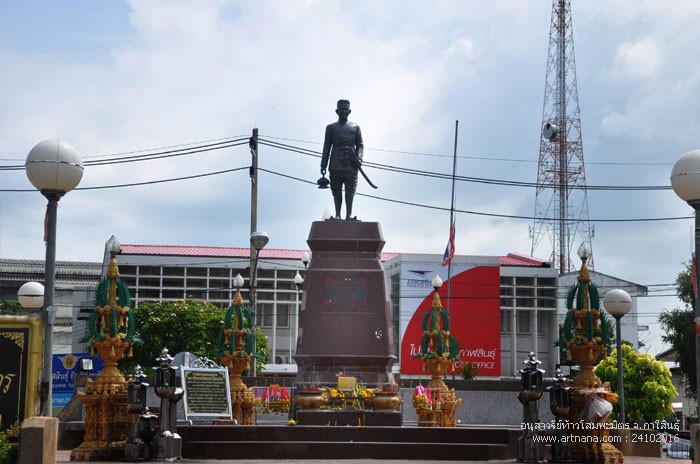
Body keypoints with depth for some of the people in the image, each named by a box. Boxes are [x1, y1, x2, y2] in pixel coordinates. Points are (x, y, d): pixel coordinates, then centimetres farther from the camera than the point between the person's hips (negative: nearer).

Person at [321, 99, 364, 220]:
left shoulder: (355, 127, 14)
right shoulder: (331, 127, 14)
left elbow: (360, 145, 10)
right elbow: (326, 147, 11)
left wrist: (359, 158, -9)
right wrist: (323, 165, 3)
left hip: (351, 164, -1)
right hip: (336, 164, 1)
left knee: (350, 189, -8)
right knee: (336, 190, 0)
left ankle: (349, 215, -10)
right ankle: (337, 215, 1)